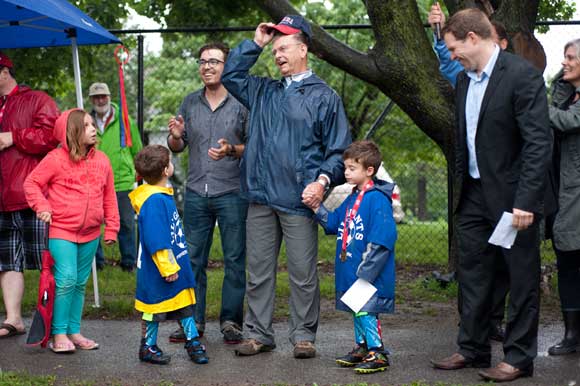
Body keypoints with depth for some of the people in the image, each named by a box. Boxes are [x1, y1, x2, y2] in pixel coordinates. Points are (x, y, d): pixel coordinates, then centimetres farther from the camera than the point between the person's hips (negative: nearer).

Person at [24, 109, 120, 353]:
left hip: (90, 234, 5)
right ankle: (59, 334, -4)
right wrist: (42, 206, -14)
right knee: (66, 279, -14)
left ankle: (74, 331, 22)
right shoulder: (56, 159, -8)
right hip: (61, 231, -5)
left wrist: (111, 228, 10)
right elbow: (31, 183, -1)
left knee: (80, 283, 11)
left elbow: (109, 197, 12)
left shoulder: (101, 161, 6)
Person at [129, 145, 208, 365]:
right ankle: (147, 347, 18)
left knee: (185, 304, 14)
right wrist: (167, 267, -22)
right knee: (154, 310, 5)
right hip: (159, 272, -9)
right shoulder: (153, 201, -23)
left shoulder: (164, 196, 9)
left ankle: (193, 342, 23)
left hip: (177, 265, 10)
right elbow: (155, 240, -25)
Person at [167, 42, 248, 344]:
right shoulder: (190, 103, 11)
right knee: (193, 259, 5)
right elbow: (177, 147, 16)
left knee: (234, 260, 2)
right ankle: (193, 320, 13)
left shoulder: (241, 103, -2)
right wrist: (175, 137, -6)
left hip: (232, 192, -3)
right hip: (196, 193, 4)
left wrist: (232, 150, -20)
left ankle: (231, 321, 10)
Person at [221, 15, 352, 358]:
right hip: (260, 200, 5)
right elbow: (231, 75, 23)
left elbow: (339, 149, -1)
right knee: (259, 271, 8)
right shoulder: (264, 91, 17)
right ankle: (259, 334, 16)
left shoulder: (323, 97, 1)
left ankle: (304, 336, 10)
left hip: (298, 201, -5)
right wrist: (255, 43, 16)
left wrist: (323, 181, -16)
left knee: (303, 274, 0)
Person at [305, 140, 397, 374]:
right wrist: (317, 209, 3)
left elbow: (381, 240, -20)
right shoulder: (352, 199, 14)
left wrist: (365, 272, -21)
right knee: (357, 311, 16)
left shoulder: (377, 199, -16)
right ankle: (362, 348, 27)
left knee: (365, 311, -8)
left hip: (369, 276, -9)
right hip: (350, 274, 9)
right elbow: (334, 223, 20)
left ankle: (378, 354, 0)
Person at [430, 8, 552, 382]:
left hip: (512, 197, -8)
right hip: (475, 194, 8)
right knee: (473, 274, 13)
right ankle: (473, 349, 24)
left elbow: (539, 143, -19)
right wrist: (460, 187, 11)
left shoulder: (523, 74, -15)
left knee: (522, 278, 3)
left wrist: (526, 201, -22)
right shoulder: (464, 79, 9)